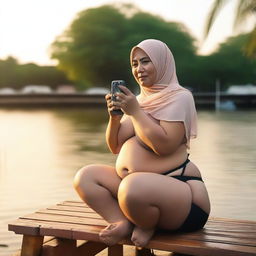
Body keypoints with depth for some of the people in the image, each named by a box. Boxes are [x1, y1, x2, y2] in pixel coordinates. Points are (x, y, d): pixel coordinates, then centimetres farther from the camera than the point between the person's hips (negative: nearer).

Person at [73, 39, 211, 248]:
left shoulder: (179, 97, -7)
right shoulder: (137, 99, 16)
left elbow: (163, 145, -21)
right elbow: (115, 147, 15)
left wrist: (135, 111, -15)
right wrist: (114, 116, -2)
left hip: (175, 188, -8)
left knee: (132, 187, -39)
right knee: (85, 177, -3)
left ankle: (145, 226, -7)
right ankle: (125, 223, -18)